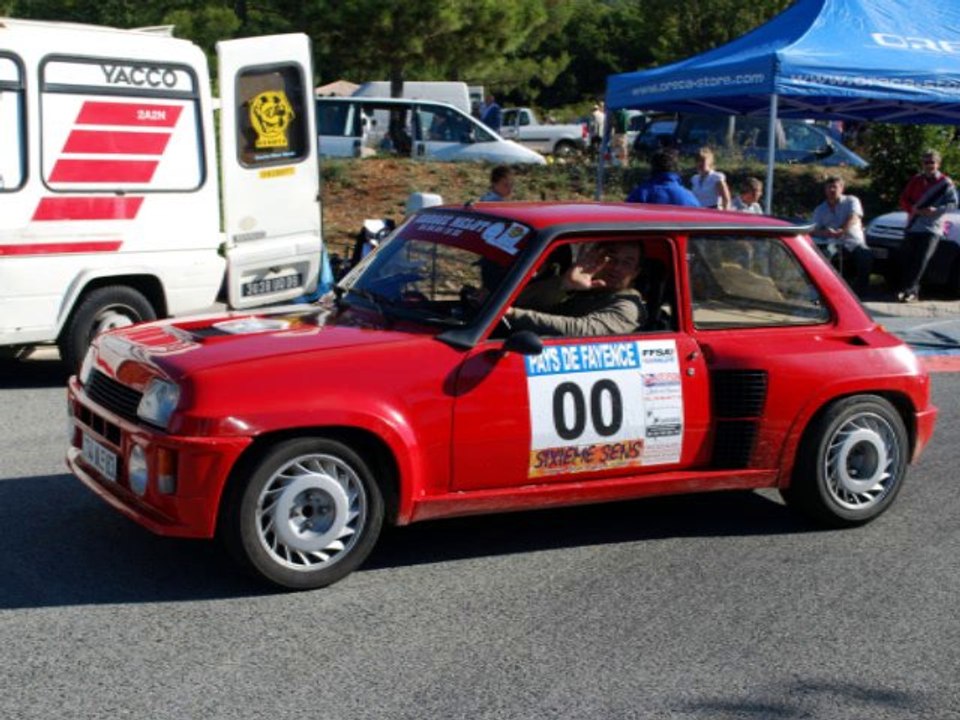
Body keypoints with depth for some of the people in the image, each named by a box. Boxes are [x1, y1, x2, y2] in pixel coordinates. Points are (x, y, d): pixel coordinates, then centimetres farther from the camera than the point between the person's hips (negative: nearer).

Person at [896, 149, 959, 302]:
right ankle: (913, 290, 7)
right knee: (908, 259, 0)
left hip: (932, 228, -4)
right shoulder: (916, 180, 12)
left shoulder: (946, 183, 2)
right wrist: (915, 210, -8)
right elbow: (904, 200, 11)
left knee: (921, 260, -14)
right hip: (913, 225, 4)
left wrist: (936, 210, -18)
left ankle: (908, 290, -16)